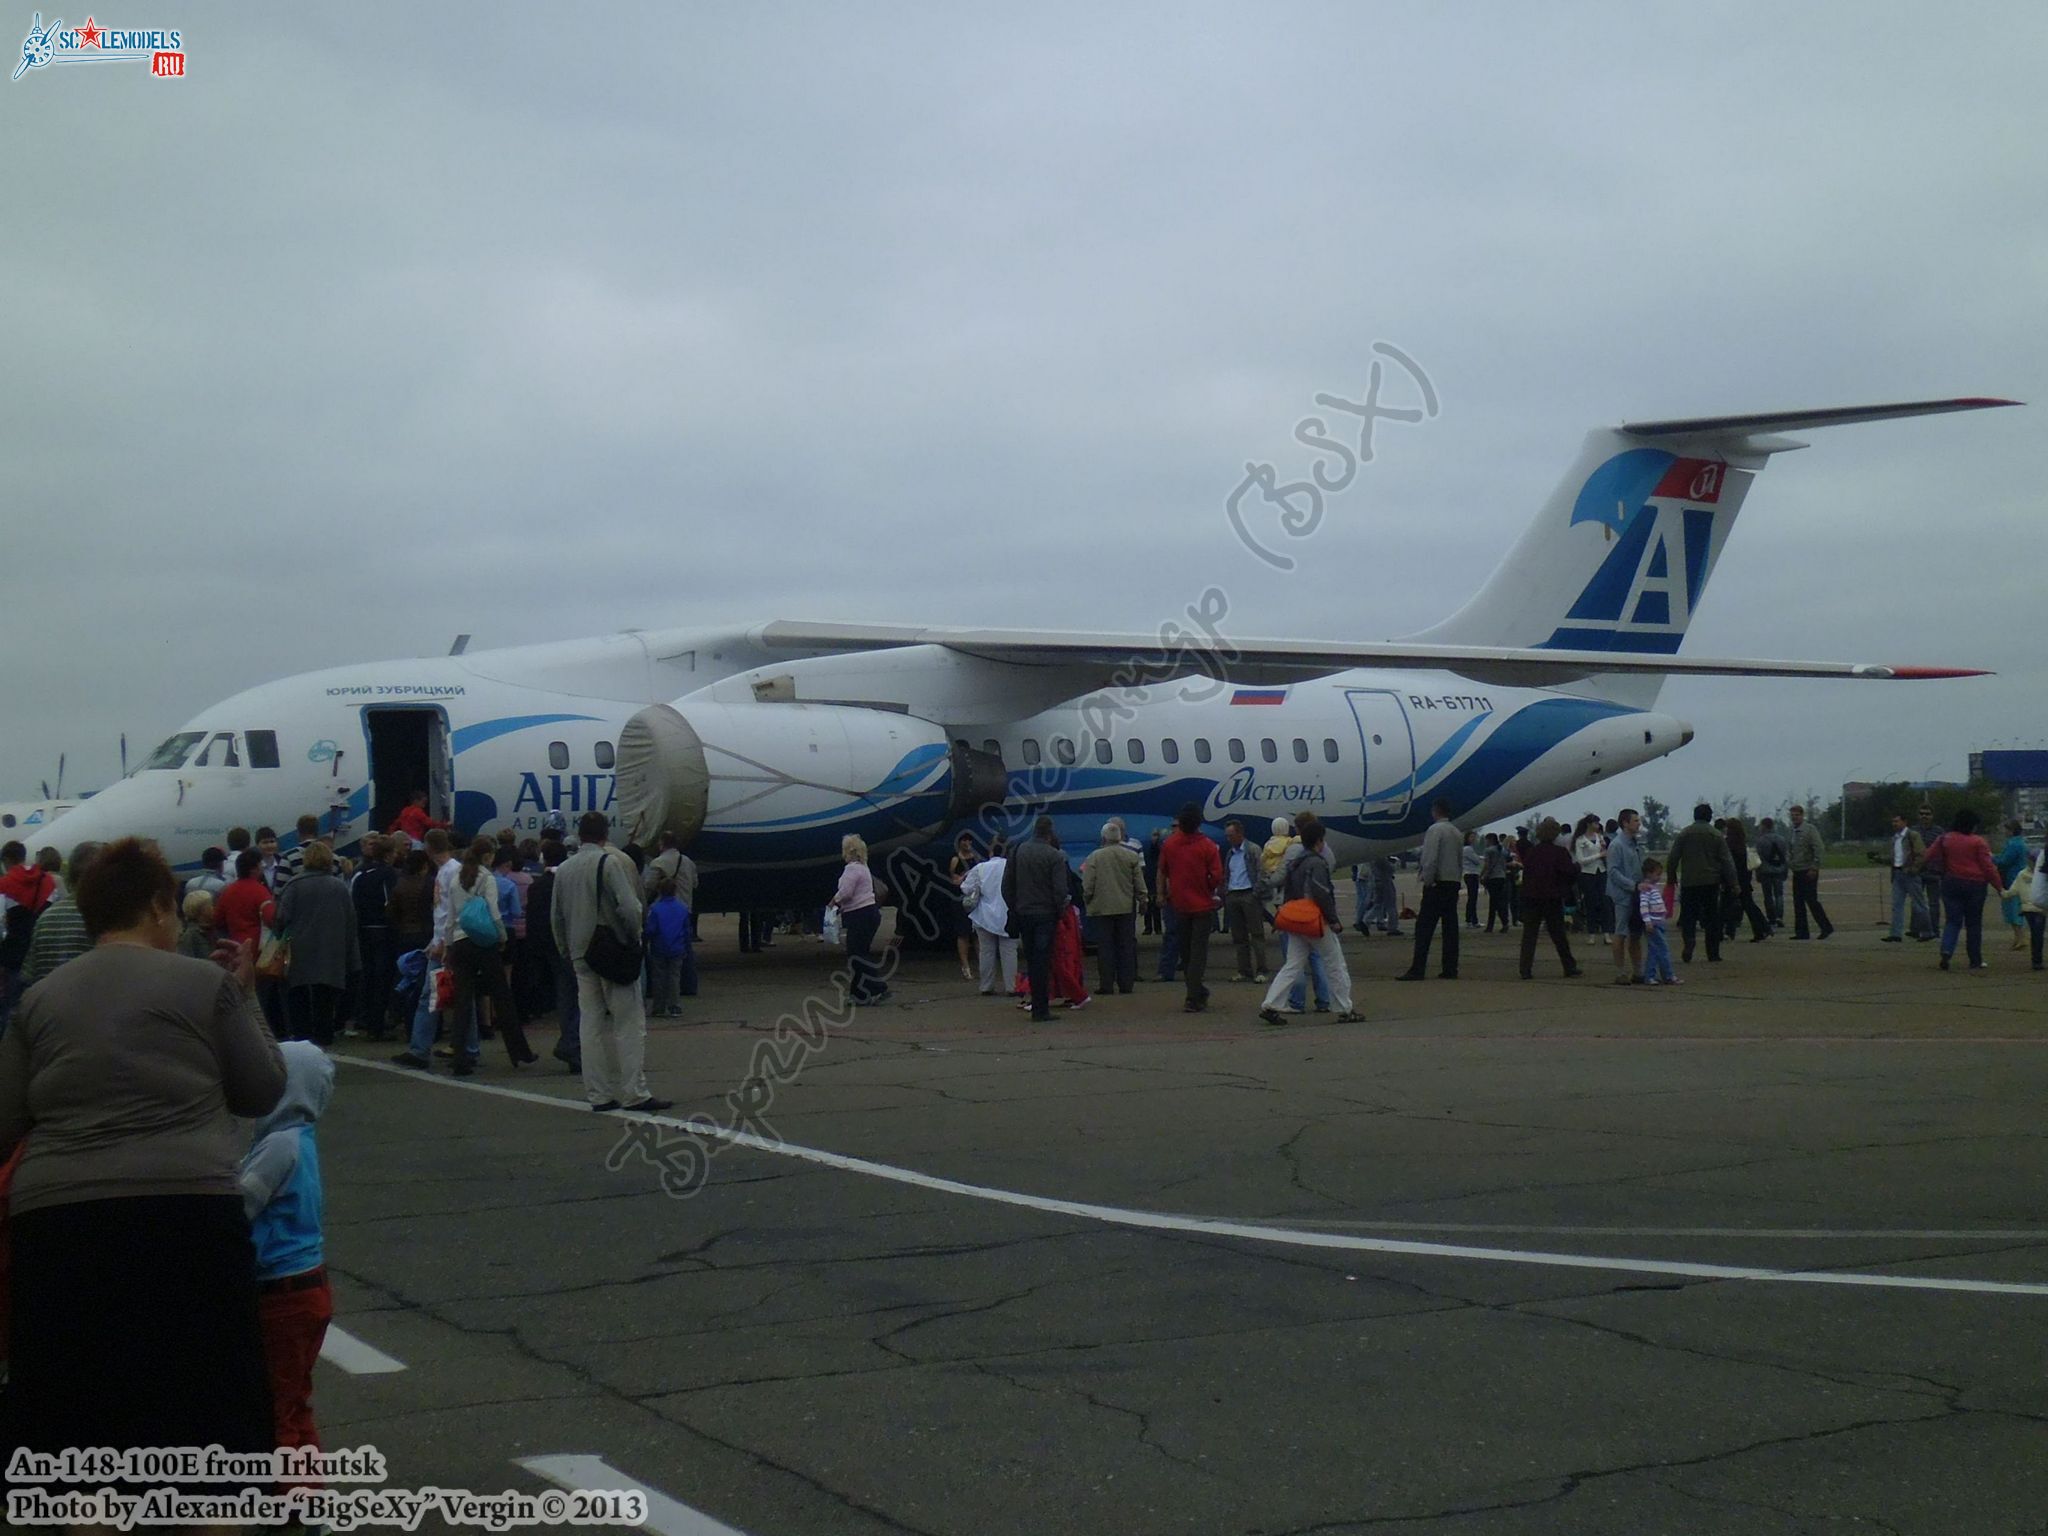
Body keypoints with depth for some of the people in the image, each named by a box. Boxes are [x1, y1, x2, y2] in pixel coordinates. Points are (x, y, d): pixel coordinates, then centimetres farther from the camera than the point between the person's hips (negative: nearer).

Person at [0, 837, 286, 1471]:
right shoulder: (206, 983, 4)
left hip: (59, 1222, 3)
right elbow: (264, 1090, 11)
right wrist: (242, 997, 20)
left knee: (82, 1426, 11)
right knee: (206, 1416, 8)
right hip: (187, 1214, -2)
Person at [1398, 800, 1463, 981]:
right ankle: (1450, 969, 8)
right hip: (1453, 883, 8)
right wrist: (1457, 879, 17)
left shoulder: (1435, 830, -10)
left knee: (1424, 927, -7)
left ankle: (1418, 970, -12)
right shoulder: (1456, 832, 14)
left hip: (1438, 884, -8)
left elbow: (1430, 859, -18)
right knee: (1450, 927, 8)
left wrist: (1427, 882, -14)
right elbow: (1461, 860, 16)